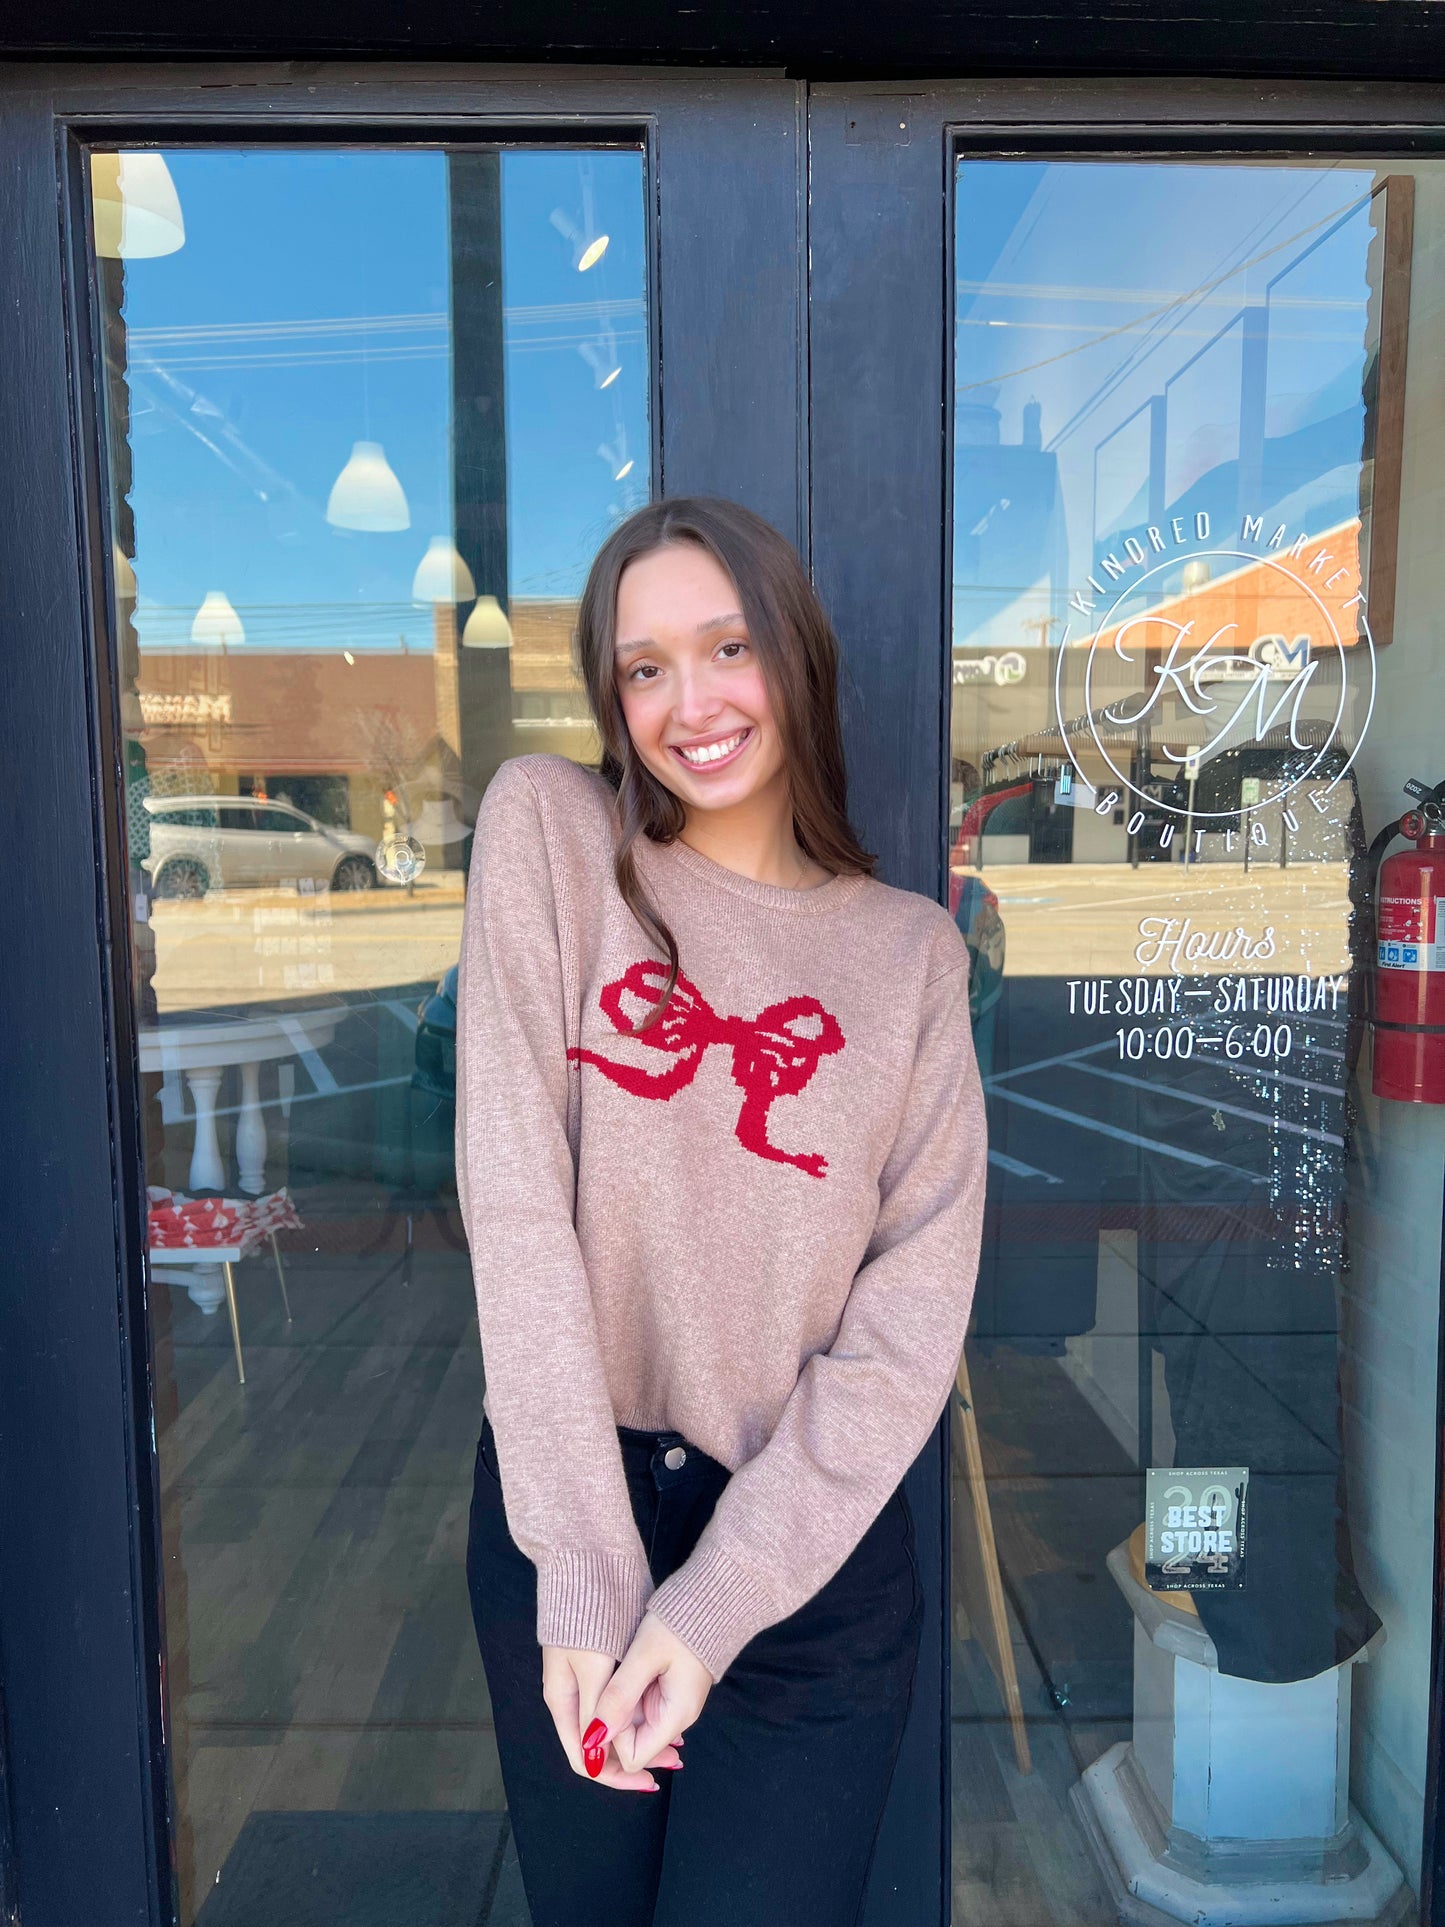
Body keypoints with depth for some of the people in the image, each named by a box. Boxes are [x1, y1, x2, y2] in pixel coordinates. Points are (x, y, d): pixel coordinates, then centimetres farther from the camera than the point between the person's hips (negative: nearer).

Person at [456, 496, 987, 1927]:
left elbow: (909, 1325, -6)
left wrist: (712, 1608, -13)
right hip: (560, 1512, 0)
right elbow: (516, 1205, -13)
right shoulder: (548, 827, -6)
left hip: (811, 1546, 0)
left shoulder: (909, 951, -2)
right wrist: (586, 1580, -16)